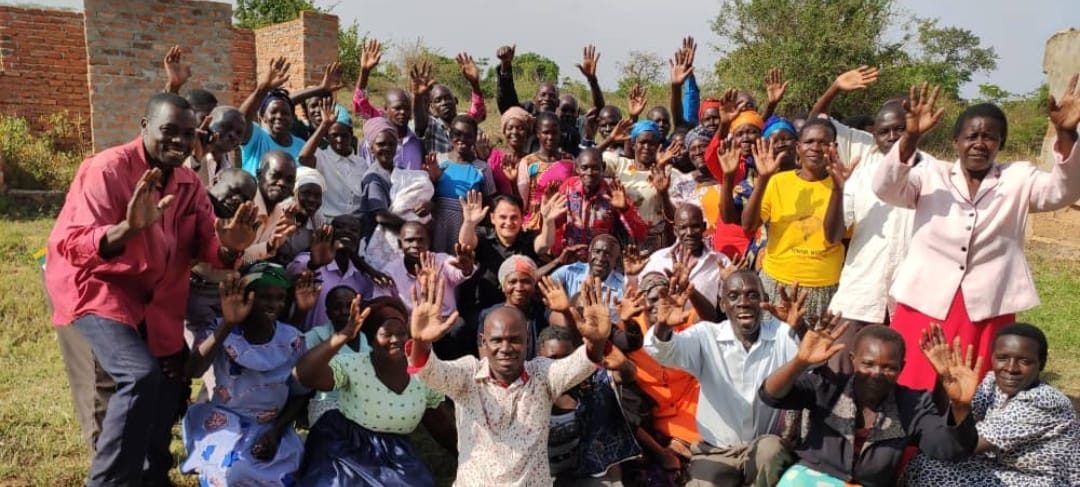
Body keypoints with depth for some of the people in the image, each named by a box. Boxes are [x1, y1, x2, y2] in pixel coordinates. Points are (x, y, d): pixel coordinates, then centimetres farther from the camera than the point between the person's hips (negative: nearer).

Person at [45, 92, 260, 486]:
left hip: (154, 296, 8)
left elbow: (204, 246, -5)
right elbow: (73, 246, -31)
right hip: (94, 286, -8)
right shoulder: (108, 169, -22)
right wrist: (128, 229, -50)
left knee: (169, 380, 15)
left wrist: (229, 245, -29)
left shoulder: (189, 183, 0)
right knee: (140, 374, -26)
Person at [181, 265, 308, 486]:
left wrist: (277, 431, -12)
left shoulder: (293, 340, -4)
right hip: (225, 422, -2)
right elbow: (193, 372, -29)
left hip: (271, 427, 2)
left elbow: (300, 395, 5)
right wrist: (228, 325, -39)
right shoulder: (222, 330, -11)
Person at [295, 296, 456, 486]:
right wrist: (342, 337, -39)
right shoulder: (352, 366, -14)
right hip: (345, 455, -3)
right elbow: (304, 375, -30)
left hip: (395, 459, 3)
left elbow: (442, 427, 8)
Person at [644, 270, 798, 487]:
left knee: (770, 448, -30)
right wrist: (663, 326, -47)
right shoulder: (707, 336, -8)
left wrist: (800, 329, -41)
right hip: (714, 452, 1)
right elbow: (664, 351, -25)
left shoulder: (782, 335, -6)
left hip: (764, 452, 0)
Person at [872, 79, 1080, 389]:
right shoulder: (931, 174, 5)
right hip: (925, 307, -1)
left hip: (988, 312, 1)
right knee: (913, 392, 1)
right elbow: (885, 188, -11)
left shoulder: (1018, 179, 9)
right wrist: (911, 137, -27)